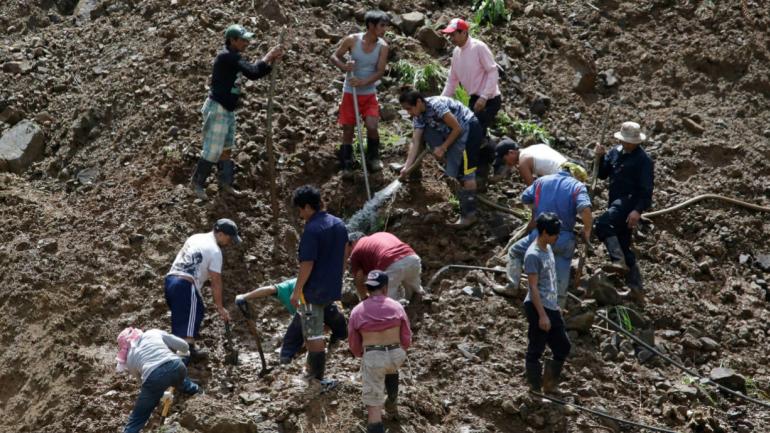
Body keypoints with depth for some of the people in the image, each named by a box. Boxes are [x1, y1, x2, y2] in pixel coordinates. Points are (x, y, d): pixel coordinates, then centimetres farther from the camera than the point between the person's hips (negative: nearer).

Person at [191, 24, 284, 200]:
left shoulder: (234, 58, 9)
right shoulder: (226, 57, -20)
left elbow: (255, 73, 9)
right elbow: (252, 71, -27)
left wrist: (272, 61, -4)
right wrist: (268, 55, -16)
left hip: (228, 111, 10)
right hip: (217, 109, -10)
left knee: (226, 149, 17)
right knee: (213, 151, -2)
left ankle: (225, 183, 27)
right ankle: (197, 184, 13)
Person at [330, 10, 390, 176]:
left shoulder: (383, 46, -10)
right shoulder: (352, 40, -12)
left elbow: (380, 72, -12)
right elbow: (334, 57, -3)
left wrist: (363, 82, -27)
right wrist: (344, 66, -25)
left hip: (369, 93, 0)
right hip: (350, 92, 0)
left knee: (372, 126, -14)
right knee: (348, 129, 4)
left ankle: (373, 157, 12)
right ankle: (346, 165, 18)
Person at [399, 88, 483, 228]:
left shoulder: (436, 105, -26)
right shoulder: (419, 116, -1)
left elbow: (457, 128, -21)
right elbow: (415, 142, -5)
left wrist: (443, 147, -15)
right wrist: (407, 167, -13)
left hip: (469, 129, -9)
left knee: (465, 172, -12)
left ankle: (469, 214, -11)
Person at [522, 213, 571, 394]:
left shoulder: (548, 249, 11)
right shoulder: (533, 255, -17)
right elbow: (533, 287, -18)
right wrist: (542, 315, -20)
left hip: (552, 308, 9)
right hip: (538, 308, -9)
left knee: (563, 347, 13)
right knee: (535, 351, 0)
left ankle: (550, 385, 24)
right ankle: (535, 391, 8)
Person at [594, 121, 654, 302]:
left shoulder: (643, 160, -9)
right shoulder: (616, 152, 11)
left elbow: (646, 189, -14)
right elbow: (602, 174, 17)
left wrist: (638, 210, -26)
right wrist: (601, 157, -1)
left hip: (630, 203, -8)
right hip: (617, 204, 8)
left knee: (602, 223, -33)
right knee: (624, 247, 11)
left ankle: (619, 260, -36)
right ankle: (636, 289, 18)